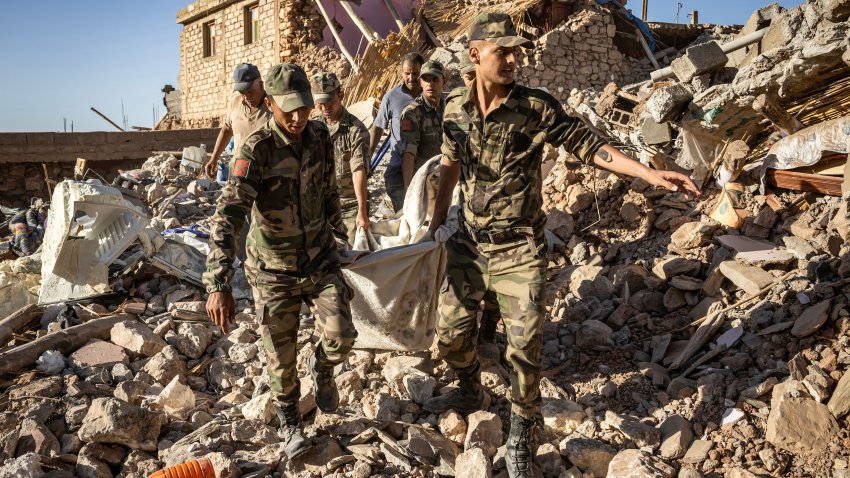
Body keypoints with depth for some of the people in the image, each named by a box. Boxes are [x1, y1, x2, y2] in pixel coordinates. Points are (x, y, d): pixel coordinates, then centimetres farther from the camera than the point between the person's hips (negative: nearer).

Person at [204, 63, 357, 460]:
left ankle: (322, 367, 25)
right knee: (281, 357, 7)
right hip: (274, 268, -3)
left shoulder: (319, 136, -6)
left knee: (341, 335, -12)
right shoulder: (257, 149, -22)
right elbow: (228, 215, -31)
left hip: (320, 257, 3)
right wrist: (218, 285, -40)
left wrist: (335, 226, 25)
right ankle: (289, 421, 34)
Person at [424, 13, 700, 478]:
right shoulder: (455, 106, -2)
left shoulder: (537, 107, -12)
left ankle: (519, 440, 20)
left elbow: (587, 144, -7)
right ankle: (470, 392, 45)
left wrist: (650, 174, -15)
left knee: (524, 347, -3)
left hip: (519, 249, -3)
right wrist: (436, 224, 14)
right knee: (450, 331, 14)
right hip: (468, 242, 4)